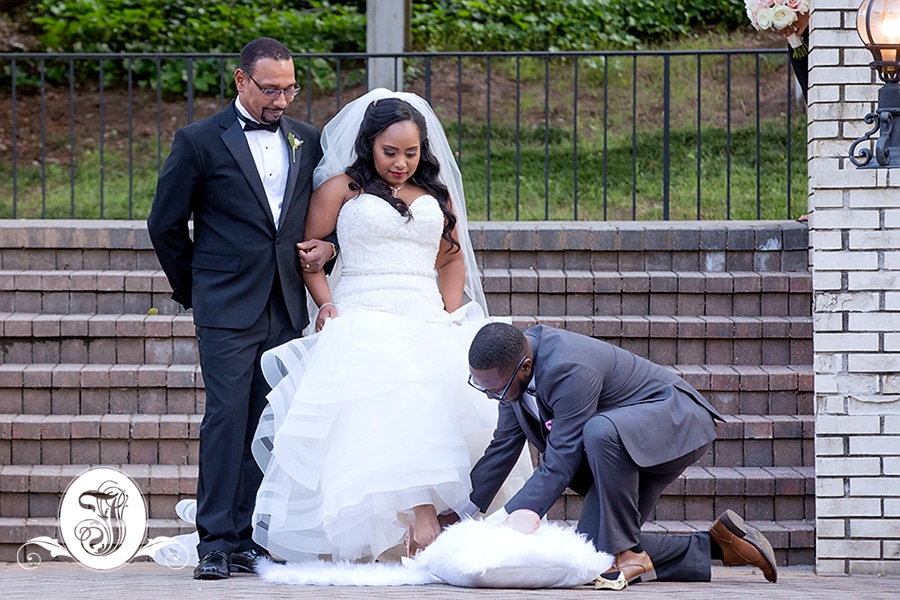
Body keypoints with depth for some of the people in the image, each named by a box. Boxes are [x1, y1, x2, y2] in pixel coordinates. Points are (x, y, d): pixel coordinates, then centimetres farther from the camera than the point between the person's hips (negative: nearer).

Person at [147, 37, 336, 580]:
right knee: (227, 418, -9)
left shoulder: (308, 142, 11)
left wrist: (328, 246, 3)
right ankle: (216, 543, -7)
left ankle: (247, 540, 8)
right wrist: (192, 289, 8)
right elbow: (166, 224, 4)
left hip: (286, 310, 4)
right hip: (228, 311, -4)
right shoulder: (200, 141, -1)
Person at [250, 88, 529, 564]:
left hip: (427, 324, 3)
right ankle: (422, 518, -35)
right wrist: (326, 303, -4)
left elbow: (453, 260, 25)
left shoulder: (437, 195, 21)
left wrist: (449, 317, 9)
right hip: (364, 323, -3)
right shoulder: (342, 188, 10)